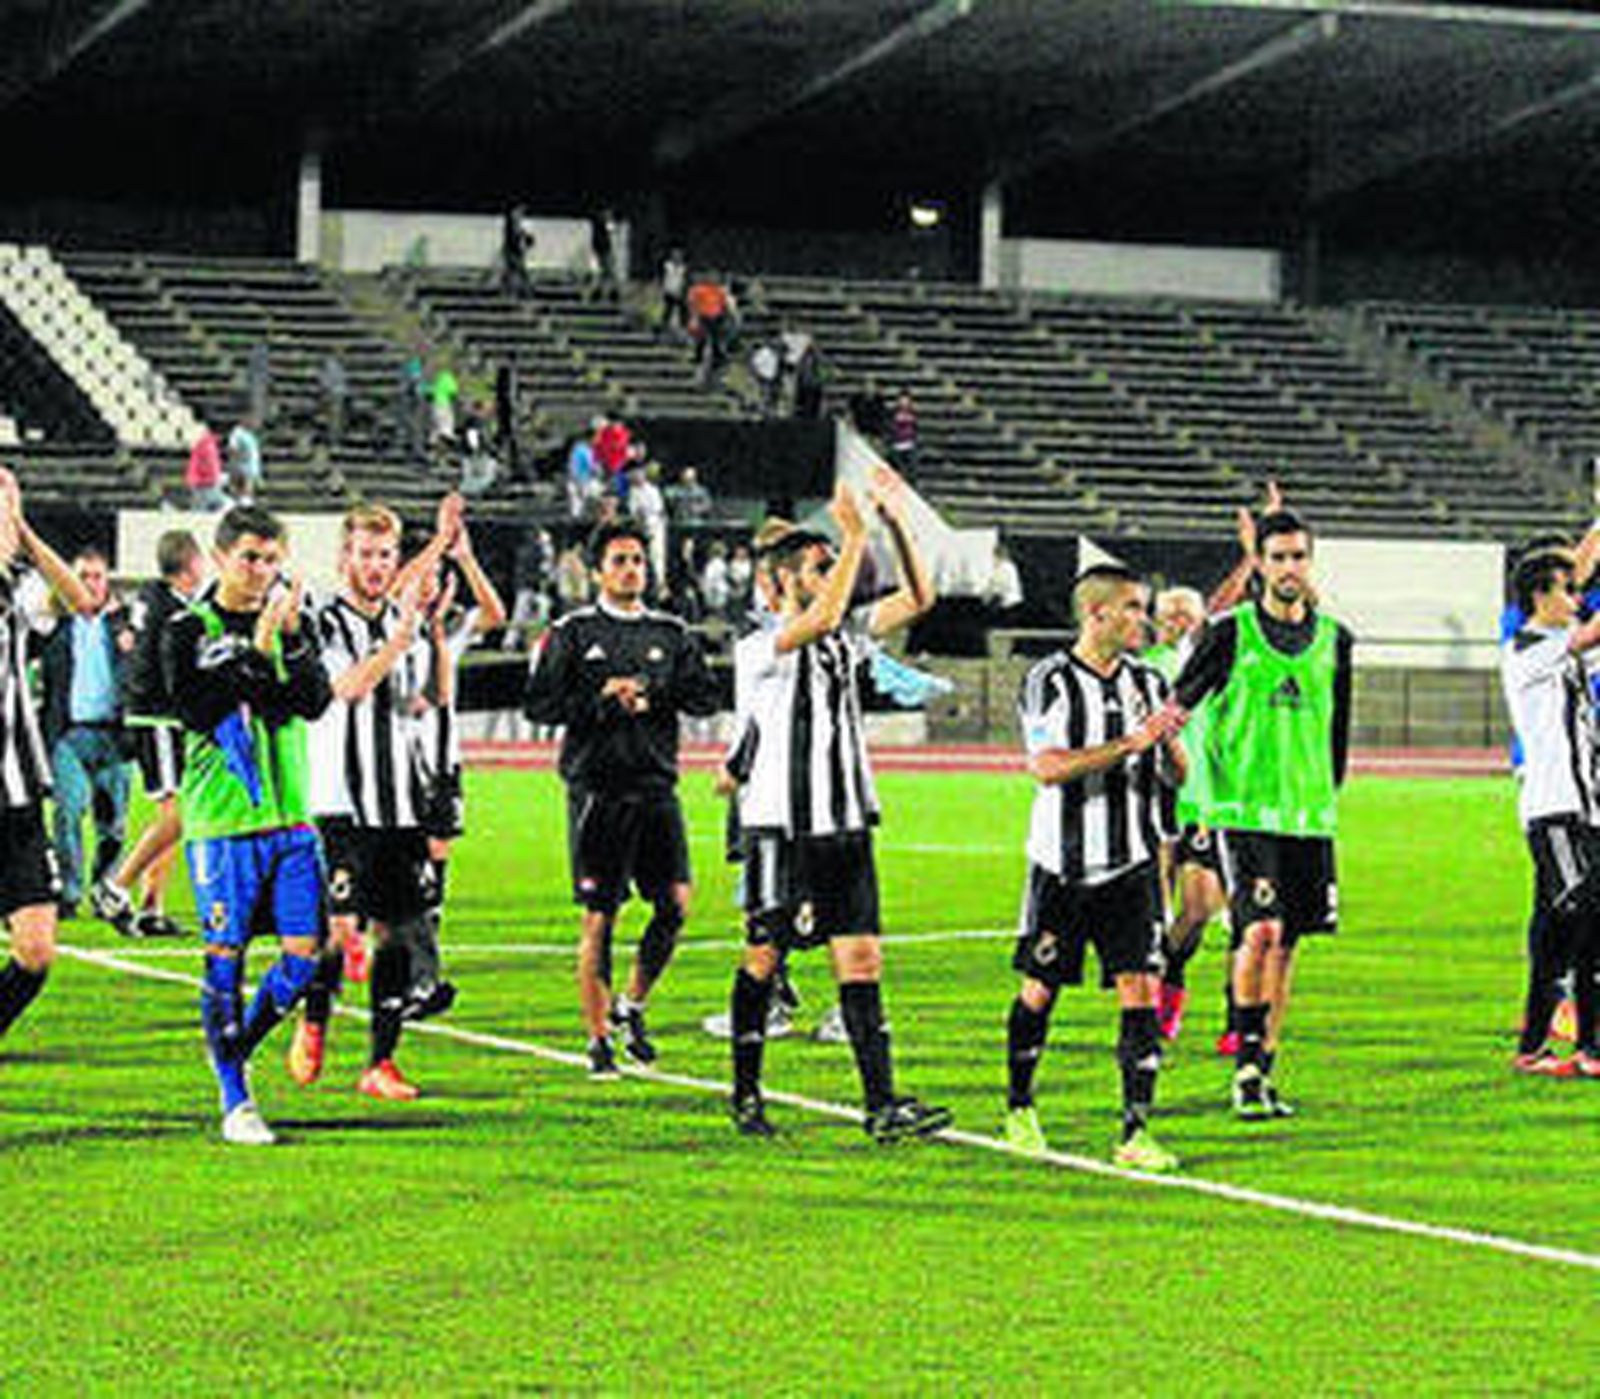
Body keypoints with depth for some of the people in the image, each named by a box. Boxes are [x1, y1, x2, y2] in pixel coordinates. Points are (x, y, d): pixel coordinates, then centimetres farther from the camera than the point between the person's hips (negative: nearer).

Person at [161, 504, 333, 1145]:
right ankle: (234, 1099, 5)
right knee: (225, 956, -2)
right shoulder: (188, 632, -1)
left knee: (304, 952, 0)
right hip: (221, 819, -4)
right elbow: (201, 711, -14)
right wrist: (256, 648, -20)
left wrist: (292, 635, -17)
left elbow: (314, 702, -3)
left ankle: (236, 1053, 22)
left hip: (290, 815, 4)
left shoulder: (291, 624, 11)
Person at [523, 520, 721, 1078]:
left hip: (656, 786, 3)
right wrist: (601, 699, -13)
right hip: (597, 788, -3)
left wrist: (651, 694, -9)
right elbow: (539, 705, -2)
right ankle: (598, 1039, 6)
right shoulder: (572, 633, 3)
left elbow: (705, 697, 7)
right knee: (598, 917, -2)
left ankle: (631, 1006, 16)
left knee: (675, 904, -5)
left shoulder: (672, 634, 13)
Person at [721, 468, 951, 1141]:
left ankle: (882, 1104, -7)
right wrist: (855, 539, -25)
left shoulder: (847, 635, 12)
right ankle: (746, 1092, 19)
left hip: (846, 826, 5)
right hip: (781, 827, -5)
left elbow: (917, 598, 5)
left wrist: (897, 522, -6)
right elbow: (820, 619, -27)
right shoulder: (759, 649, -8)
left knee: (861, 960, -2)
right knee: (763, 959, 5)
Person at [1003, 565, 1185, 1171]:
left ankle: (1136, 1131, -7)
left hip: (1132, 864, 3)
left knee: (1140, 987, -8)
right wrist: (1130, 744, -23)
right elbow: (1047, 767, -18)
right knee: (1041, 989, 7)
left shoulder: (1147, 683, 8)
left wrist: (1170, 743, -11)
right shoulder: (1050, 682, -6)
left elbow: (1176, 776, 12)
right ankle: (1019, 1109, 28)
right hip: (1063, 865, -3)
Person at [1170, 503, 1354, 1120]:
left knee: (1286, 943, 6)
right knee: (1261, 930, -18)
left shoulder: (1333, 640, 10)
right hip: (1244, 808, -4)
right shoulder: (1230, 633, -2)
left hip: (1308, 814, 4)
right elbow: (1177, 704, -1)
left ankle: (1265, 1074, 15)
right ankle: (1247, 1068, -10)